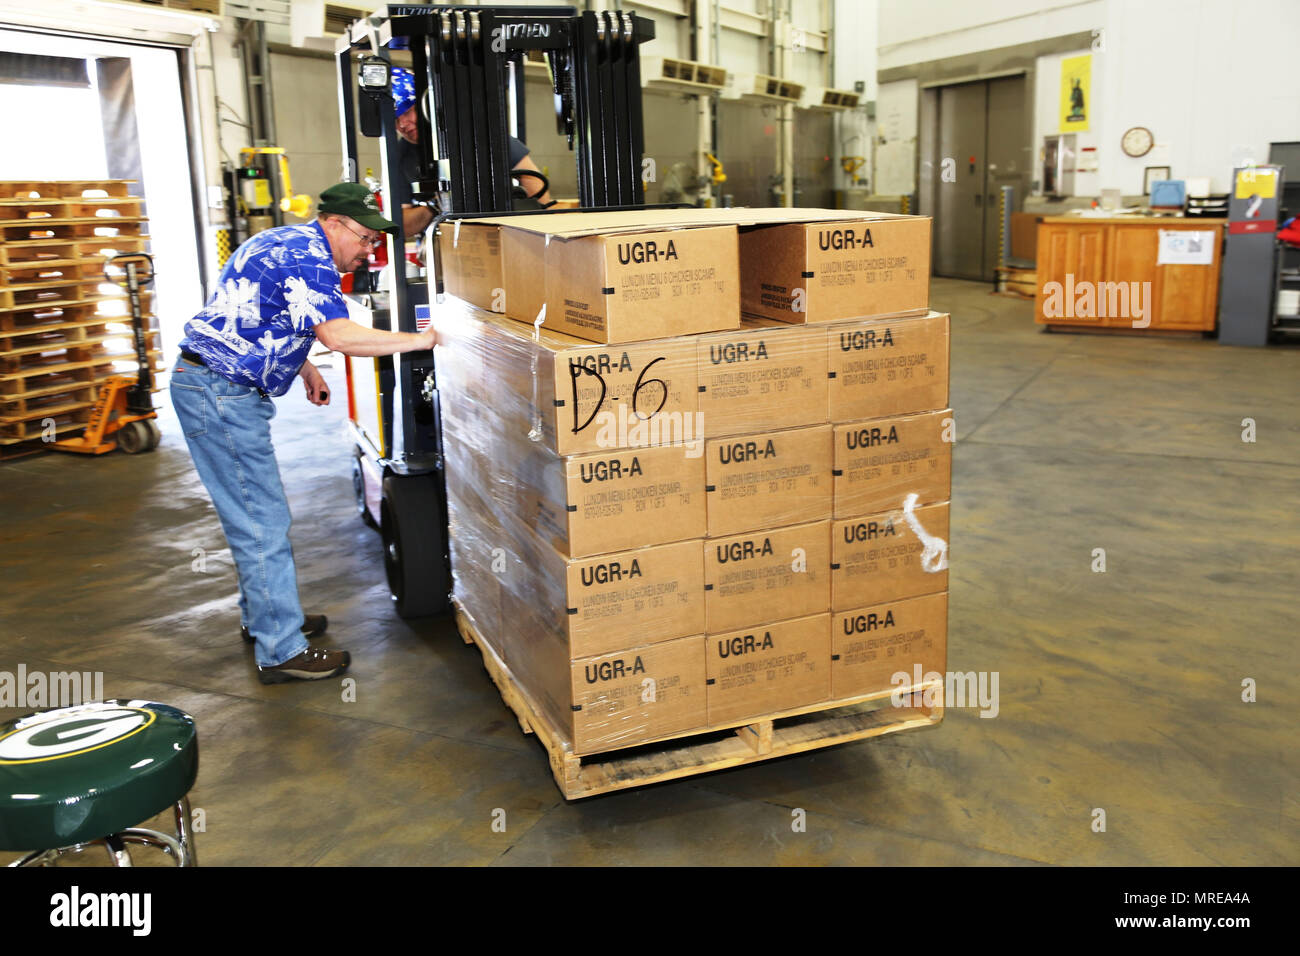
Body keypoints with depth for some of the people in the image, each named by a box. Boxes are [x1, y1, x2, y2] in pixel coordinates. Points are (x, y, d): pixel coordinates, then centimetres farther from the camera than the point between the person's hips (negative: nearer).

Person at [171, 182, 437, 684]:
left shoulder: (290, 243, 17)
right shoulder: (308, 257, -16)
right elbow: (339, 335, -28)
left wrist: (304, 368, 18)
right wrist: (423, 339, -22)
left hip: (204, 382, 11)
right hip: (222, 393, -11)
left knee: (252, 514, 19)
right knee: (263, 524, -8)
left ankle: (263, 615, 32)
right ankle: (281, 651, -2)